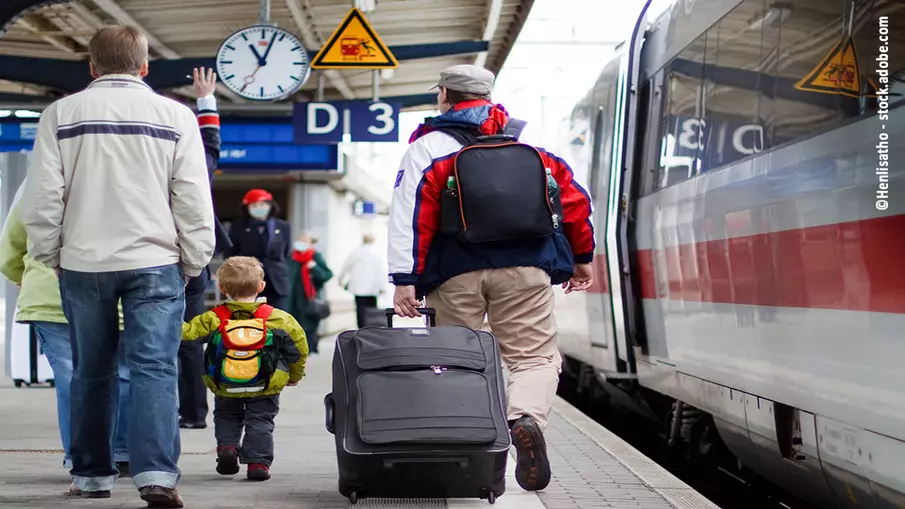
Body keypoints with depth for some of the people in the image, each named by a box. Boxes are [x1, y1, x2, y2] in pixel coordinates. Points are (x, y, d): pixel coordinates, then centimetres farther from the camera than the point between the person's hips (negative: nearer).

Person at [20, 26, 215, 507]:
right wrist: (193, 261, 8)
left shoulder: (61, 114, 2)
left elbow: (42, 195, 0)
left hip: (82, 263, 1)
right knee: (154, 368, -4)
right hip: (154, 262, -1)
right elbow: (193, 199, 0)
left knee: (91, 374, 13)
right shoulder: (174, 115, 0)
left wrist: (50, 253, 11)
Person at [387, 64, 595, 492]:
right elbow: (573, 196, 12)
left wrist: (405, 279, -10)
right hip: (525, 268, 1)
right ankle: (526, 420, -27)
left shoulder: (429, 147, 5)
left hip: (455, 274, -1)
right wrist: (581, 257, 22)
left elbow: (410, 214, -6)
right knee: (534, 356, 1)